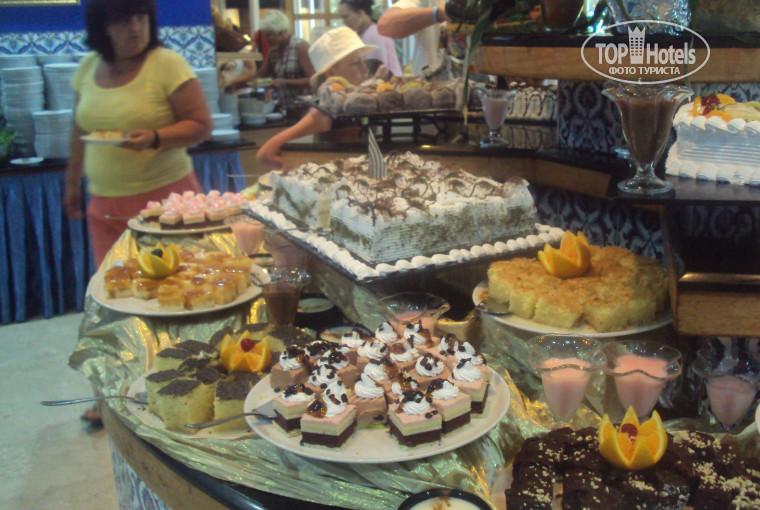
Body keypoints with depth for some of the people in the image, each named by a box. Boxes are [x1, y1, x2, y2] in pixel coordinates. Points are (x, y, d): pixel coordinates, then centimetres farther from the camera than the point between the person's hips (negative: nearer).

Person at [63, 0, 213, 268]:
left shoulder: (168, 63, -6)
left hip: (165, 195, -4)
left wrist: (154, 138, -24)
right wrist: (72, 182, 26)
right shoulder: (88, 67, 9)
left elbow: (201, 125, -9)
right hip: (104, 203, 4)